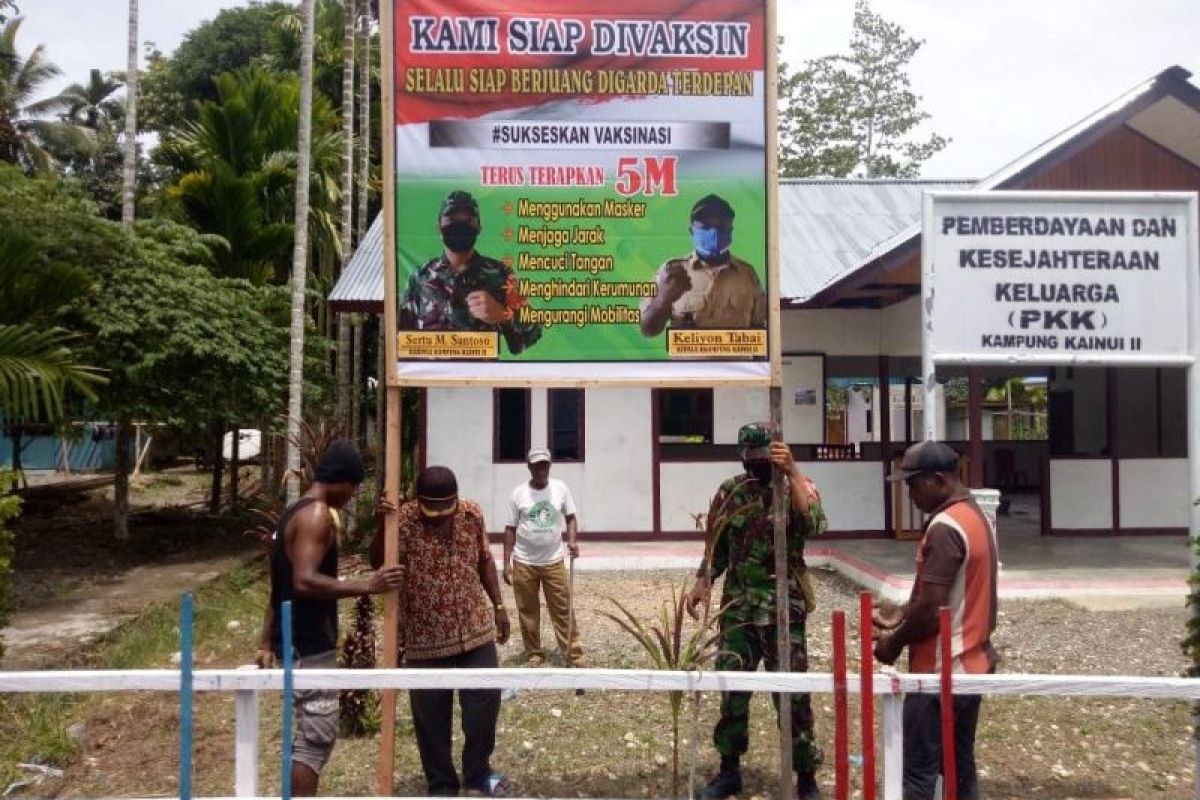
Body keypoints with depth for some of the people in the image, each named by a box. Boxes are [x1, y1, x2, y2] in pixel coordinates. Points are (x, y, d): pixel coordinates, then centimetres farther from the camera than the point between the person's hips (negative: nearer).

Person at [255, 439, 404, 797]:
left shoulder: (295, 512, 16)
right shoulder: (317, 514, -16)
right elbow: (305, 581, -28)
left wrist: (267, 643, 21)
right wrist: (365, 586, -28)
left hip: (294, 639, 10)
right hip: (310, 644, -10)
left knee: (309, 733, 18)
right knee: (316, 735, -6)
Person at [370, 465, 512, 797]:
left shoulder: (472, 514, -4)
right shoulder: (403, 520, -15)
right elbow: (378, 561, -27)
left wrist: (498, 605, 11)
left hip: (476, 629, 3)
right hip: (425, 638, -3)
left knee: (485, 701, 10)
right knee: (431, 716, 8)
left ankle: (478, 771, 33)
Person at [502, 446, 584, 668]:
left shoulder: (560, 488, -3)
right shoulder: (518, 493, -6)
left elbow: (570, 517, 7)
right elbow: (510, 529, -1)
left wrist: (572, 540, -12)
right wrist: (506, 563, -3)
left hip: (553, 561, 0)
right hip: (523, 562, 0)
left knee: (563, 608, 2)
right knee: (528, 611, 9)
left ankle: (574, 652, 10)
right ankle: (534, 653, 22)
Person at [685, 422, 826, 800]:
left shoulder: (797, 486, -6)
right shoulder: (729, 492, 5)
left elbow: (813, 524, -27)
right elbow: (715, 546, 12)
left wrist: (792, 473, -32)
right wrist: (702, 583, -1)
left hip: (784, 608, -3)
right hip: (737, 607, 4)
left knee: (792, 692, 2)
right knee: (731, 688, 11)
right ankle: (729, 769, 27)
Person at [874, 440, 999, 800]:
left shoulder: (945, 528, -21)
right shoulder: (976, 517, 10)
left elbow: (932, 608, -23)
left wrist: (895, 641, -7)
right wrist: (903, 612, 8)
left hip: (941, 670, -10)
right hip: (973, 662, 10)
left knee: (919, 771, 0)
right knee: (960, 764, 17)